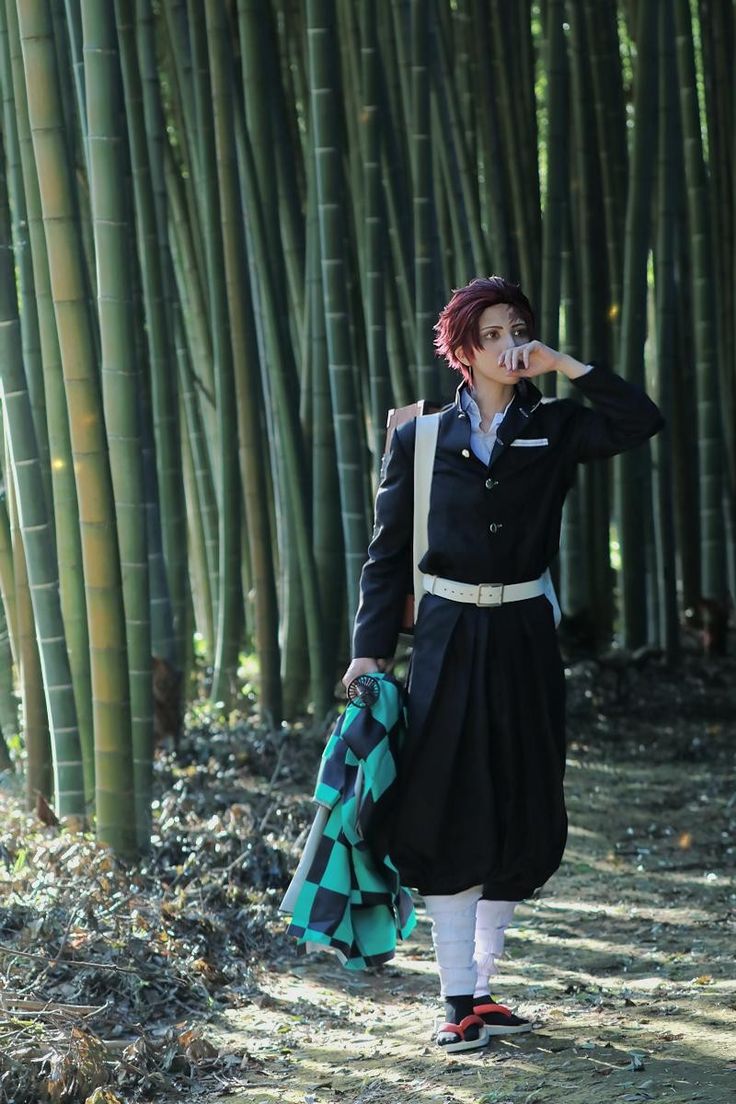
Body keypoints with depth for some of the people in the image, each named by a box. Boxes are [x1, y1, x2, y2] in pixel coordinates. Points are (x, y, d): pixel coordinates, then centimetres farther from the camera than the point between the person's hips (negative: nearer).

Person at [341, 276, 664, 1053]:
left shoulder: (554, 430, 5)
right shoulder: (420, 440, 2)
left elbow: (641, 421, -12)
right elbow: (387, 554, 3)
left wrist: (566, 366, -10)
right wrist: (370, 649, -4)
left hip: (524, 641, 2)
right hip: (448, 640, -2)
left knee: (522, 815, 5)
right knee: (449, 814, -6)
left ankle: (482, 987, 18)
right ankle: (459, 1003, -2)